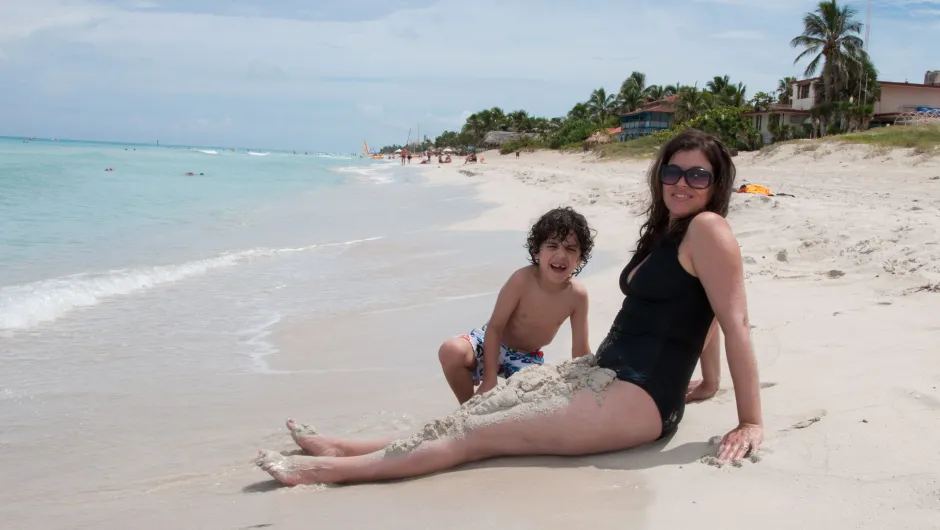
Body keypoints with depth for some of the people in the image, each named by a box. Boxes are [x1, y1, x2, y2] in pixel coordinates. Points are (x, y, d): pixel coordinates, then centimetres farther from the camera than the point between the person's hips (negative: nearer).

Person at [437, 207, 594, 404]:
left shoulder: (577, 296, -20)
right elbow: (495, 327, -23)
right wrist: (489, 380, -25)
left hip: (528, 357, 3)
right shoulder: (522, 280, -29)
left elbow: (581, 351, -10)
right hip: (492, 345, -3)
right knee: (451, 350, -34)